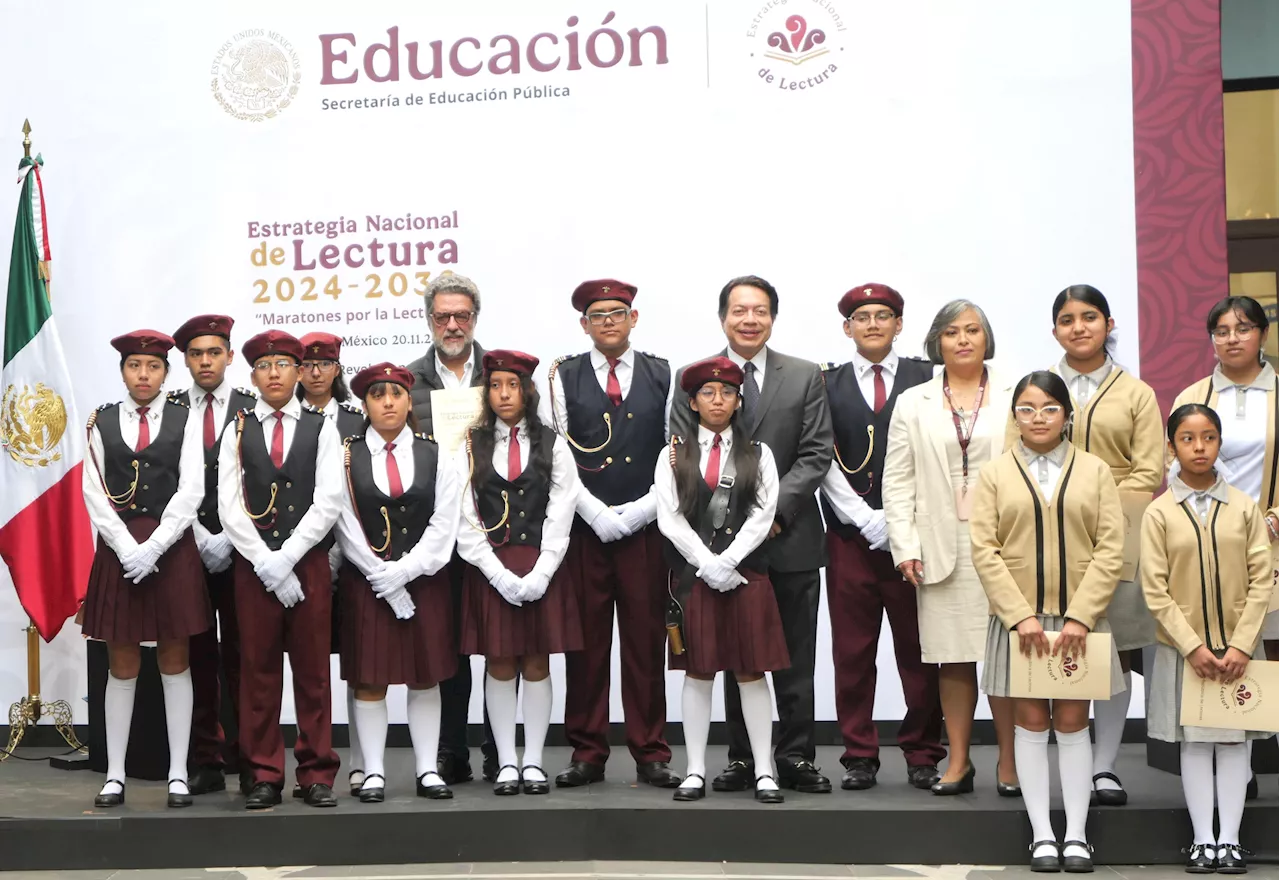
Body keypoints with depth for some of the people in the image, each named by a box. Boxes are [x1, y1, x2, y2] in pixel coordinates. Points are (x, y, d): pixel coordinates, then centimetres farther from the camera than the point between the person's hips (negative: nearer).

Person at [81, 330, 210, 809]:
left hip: (172, 549, -1)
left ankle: (178, 773, 9)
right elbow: (94, 492, 1)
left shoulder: (183, 420, 4)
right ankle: (114, 775, 12)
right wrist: (128, 548, -11)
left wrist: (154, 547, -13)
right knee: (122, 665, 5)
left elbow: (190, 491, -4)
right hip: (118, 548, 1)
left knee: (174, 661, 4)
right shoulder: (102, 421, 7)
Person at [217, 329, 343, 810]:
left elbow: (328, 502, -4)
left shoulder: (321, 429, 5)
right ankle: (264, 775, 10)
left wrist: (286, 557, -13)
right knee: (258, 669, 3)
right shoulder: (238, 431, 7)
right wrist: (265, 563, -11)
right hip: (252, 564, 1)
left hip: (309, 561, -1)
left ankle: (317, 773, 10)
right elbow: (229, 507, -1)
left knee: (312, 668, 3)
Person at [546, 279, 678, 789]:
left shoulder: (662, 377, 7)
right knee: (586, 642, 3)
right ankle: (587, 754, 11)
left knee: (645, 641, 3)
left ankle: (651, 756, 10)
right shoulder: (563, 378, 5)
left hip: (645, 529, 0)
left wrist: (636, 512, -7)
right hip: (582, 530, 0)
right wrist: (597, 514, -9)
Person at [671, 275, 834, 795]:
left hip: (790, 537, 0)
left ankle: (795, 757, 12)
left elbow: (817, 454, 0)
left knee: (795, 660, 4)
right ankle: (742, 758, 13)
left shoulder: (806, 377, 7)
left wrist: (774, 506, -13)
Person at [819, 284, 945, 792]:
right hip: (850, 538, 1)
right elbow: (824, 462, 2)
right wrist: (865, 519, -8)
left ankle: (922, 754, 13)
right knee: (852, 651, 3)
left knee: (919, 650, 2)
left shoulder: (925, 379, 7)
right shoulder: (827, 383, 9)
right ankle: (859, 757, 11)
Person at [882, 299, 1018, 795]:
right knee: (953, 657, 3)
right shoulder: (913, 404, 12)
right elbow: (898, 481, 8)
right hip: (940, 546, 1)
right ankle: (958, 762, 11)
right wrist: (905, 546, -2)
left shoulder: (1014, 399, 8)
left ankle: (1009, 763, 4)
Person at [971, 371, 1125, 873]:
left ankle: (1076, 835, 11)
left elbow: (1111, 549, -3)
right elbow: (984, 551, -4)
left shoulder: (1094, 471, 4)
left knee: (1073, 723, 5)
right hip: (1019, 619, 0)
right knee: (1031, 723, 4)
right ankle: (1042, 835, 10)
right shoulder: (995, 474, 3)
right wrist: (1021, 615, -13)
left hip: (1079, 619, 0)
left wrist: (1079, 616, -12)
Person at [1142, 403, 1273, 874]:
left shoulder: (1245, 508, 0)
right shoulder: (1159, 513, -3)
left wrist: (1242, 645, -11)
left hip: (1237, 648, 1)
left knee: (1233, 740, 5)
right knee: (1194, 743, 6)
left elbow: (1261, 580, -2)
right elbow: (1155, 591, -6)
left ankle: (1229, 840, 13)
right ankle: (1203, 840, 12)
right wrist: (1192, 646, -13)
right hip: (1183, 649, -1)